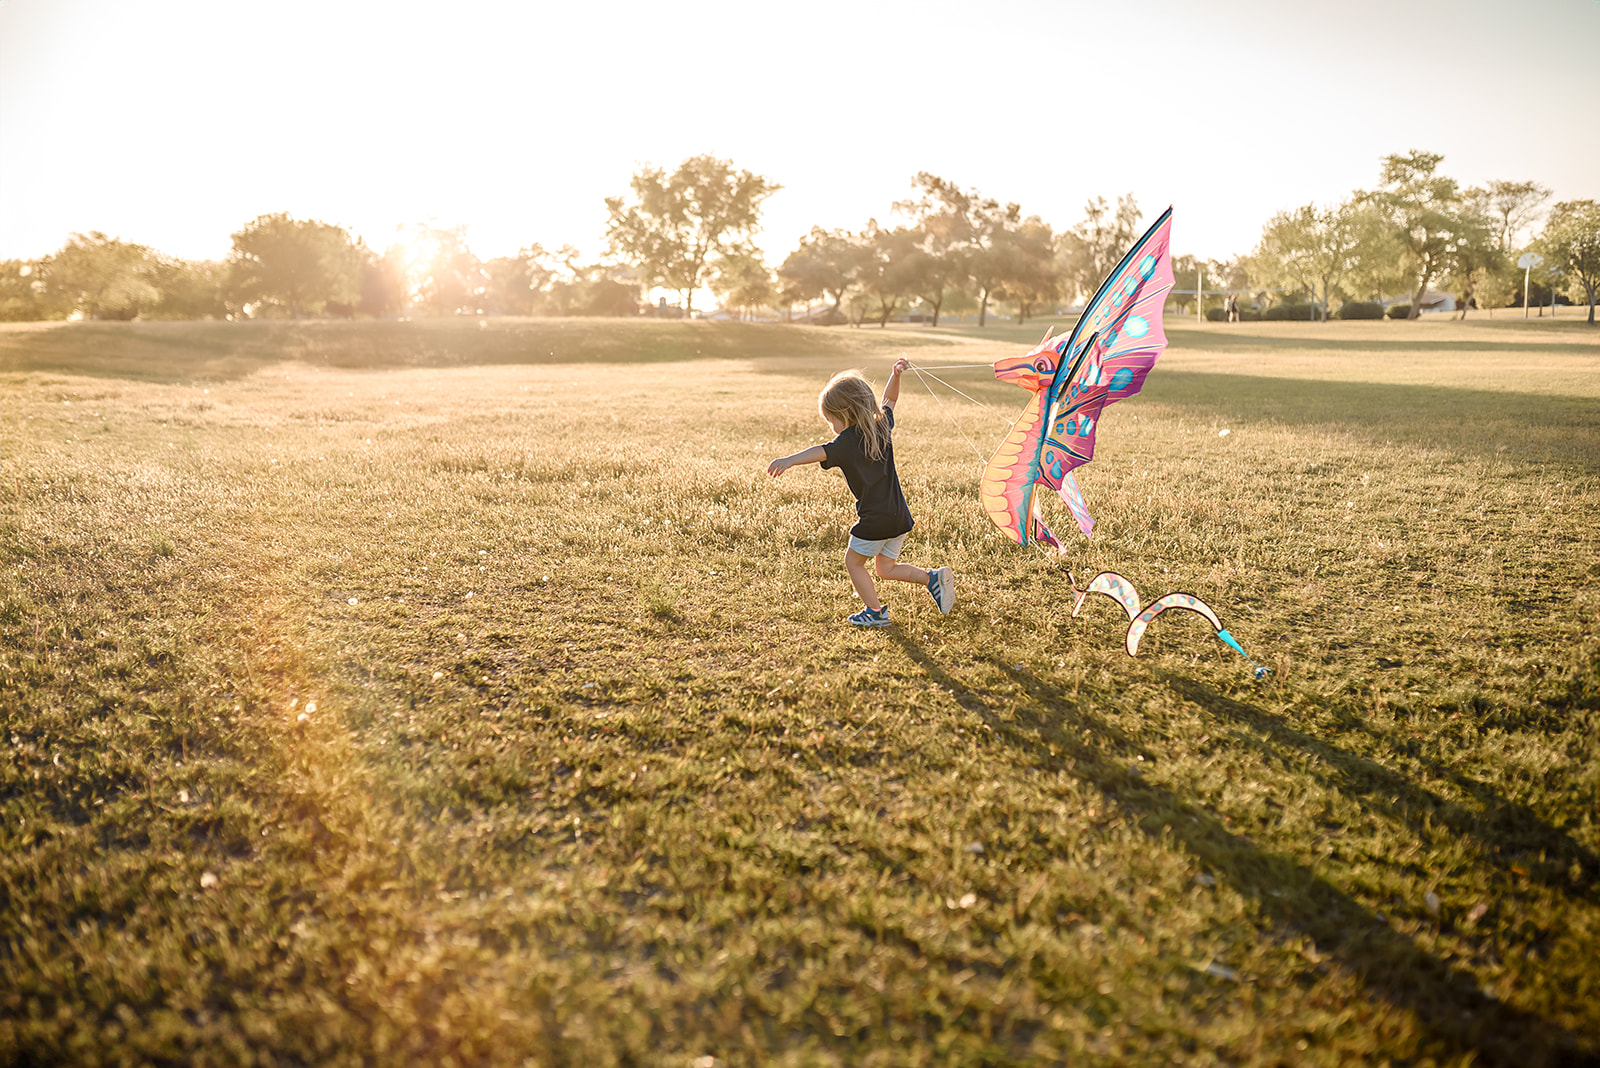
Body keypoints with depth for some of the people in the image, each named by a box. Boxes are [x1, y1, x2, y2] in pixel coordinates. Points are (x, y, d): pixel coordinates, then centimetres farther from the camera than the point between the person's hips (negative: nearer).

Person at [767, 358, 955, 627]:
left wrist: (788, 460, -47)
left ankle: (876, 612, 17)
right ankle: (933, 578, 7)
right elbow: (889, 399, 28)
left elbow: (821, 452, -34)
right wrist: (896, 375, 17)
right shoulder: (882, 426, 8)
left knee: (853, 562, 14)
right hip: (899, 516, 8)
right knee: (885, 568, 21)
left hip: (874, 519, -8)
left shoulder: (847, 441, -15)